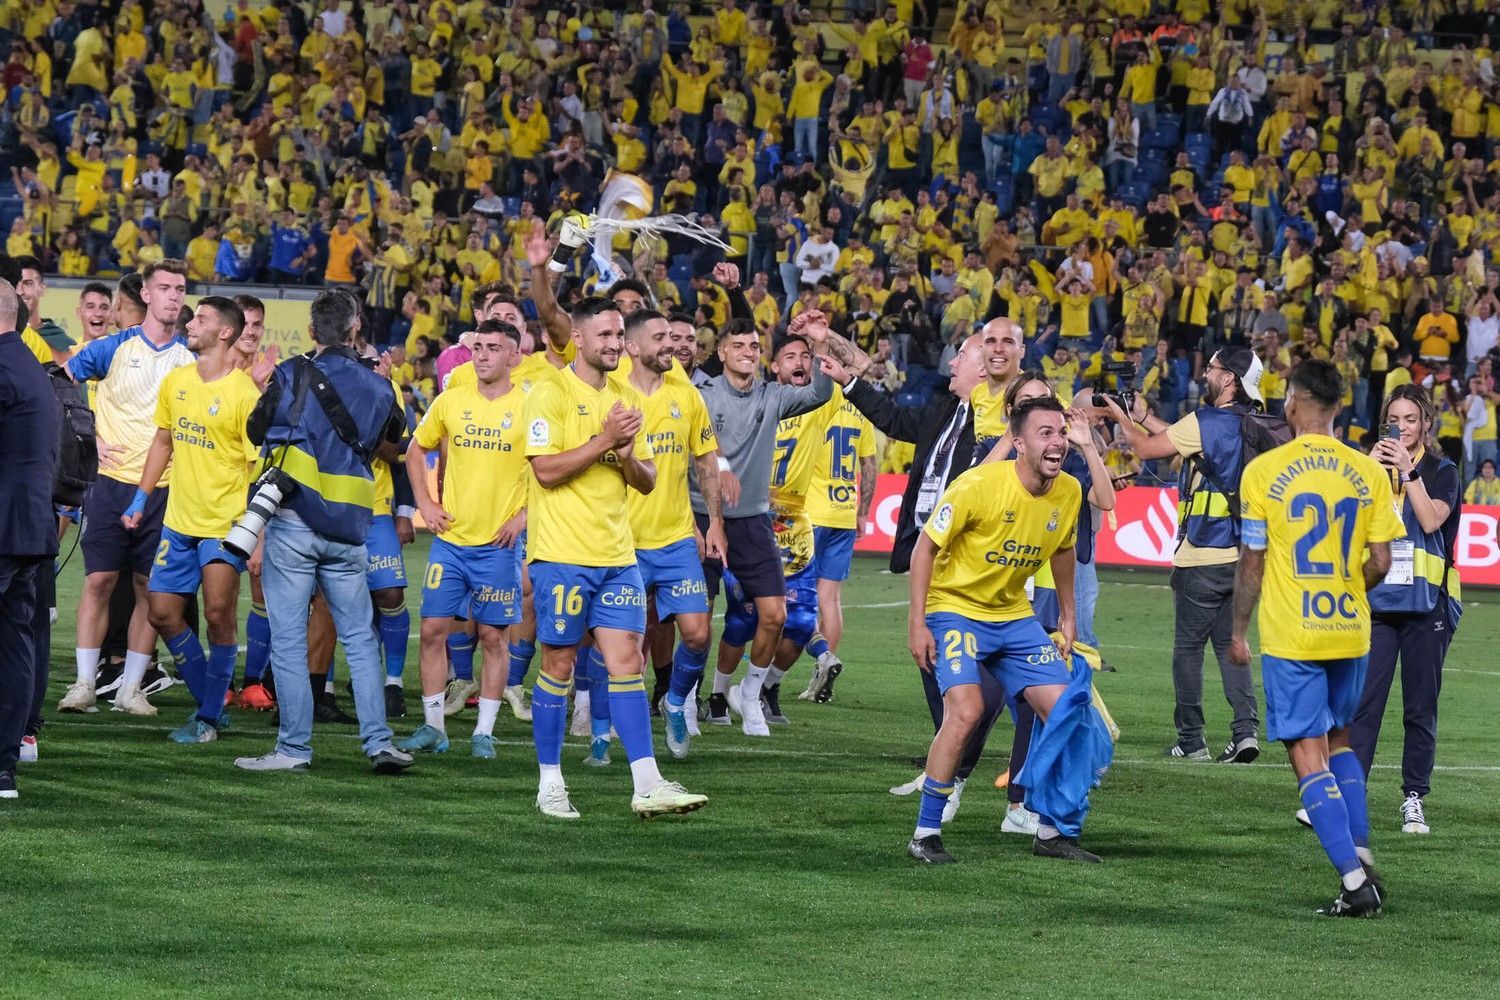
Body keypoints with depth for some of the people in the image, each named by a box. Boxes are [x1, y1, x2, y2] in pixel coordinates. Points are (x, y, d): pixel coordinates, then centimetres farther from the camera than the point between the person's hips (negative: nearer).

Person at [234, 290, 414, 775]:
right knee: (360, 638, 12)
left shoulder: (291, 377, -5)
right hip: (348, 533, 4)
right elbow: (391, 446, 24)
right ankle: (378, 741, 6)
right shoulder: (379, 387, 7)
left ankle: (295, 747, 0)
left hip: (293, 522, -4)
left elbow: (257, 431, 9)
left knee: (288, 639, 0)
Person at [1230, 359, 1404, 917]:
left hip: (1289, 636, -4)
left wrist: (1238, 632, 6)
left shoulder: (1264, 471, -8)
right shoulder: (1368, 472, -1)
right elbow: (1380, 562, 0)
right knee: (1338, 740, 24)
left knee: (1308, 755, -1)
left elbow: (1251, 562, -6)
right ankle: (1361, 856, 14)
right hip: (1350, 631, 4)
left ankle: (1354, 880, -10)